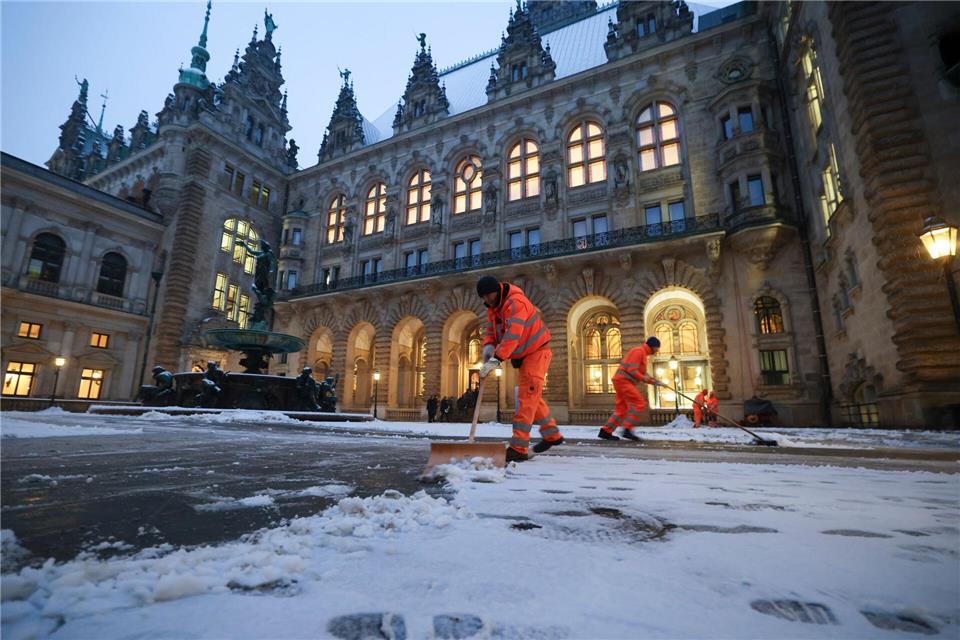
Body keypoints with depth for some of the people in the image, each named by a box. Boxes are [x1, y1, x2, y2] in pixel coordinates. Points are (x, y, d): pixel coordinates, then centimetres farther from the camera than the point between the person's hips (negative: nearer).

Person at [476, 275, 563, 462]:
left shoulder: (516, 302, -27)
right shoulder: (492, 307, 3)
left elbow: (512, 335, -38)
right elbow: (490, 330, 3)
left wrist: (497, 359, -45)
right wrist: (488, 346, -19)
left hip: (537, 352, -10)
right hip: (522, 356, 10)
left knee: (527, 397, -14)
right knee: (532, 396, 18)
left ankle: (518, 448, -13)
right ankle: (552, 435, 33)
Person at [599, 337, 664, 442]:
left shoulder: (643, 354, 24)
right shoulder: (639, 351, -8)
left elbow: (642, 375, 25)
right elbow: (631, 370, -18)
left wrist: (655, 382, 16)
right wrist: (643, 378, -13)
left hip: (622, 382, 10)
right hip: (623, 380, -10)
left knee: (622, 408, 8)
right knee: (639, 404, -13)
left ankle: (606, 431, 9)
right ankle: (628, 430, -13)